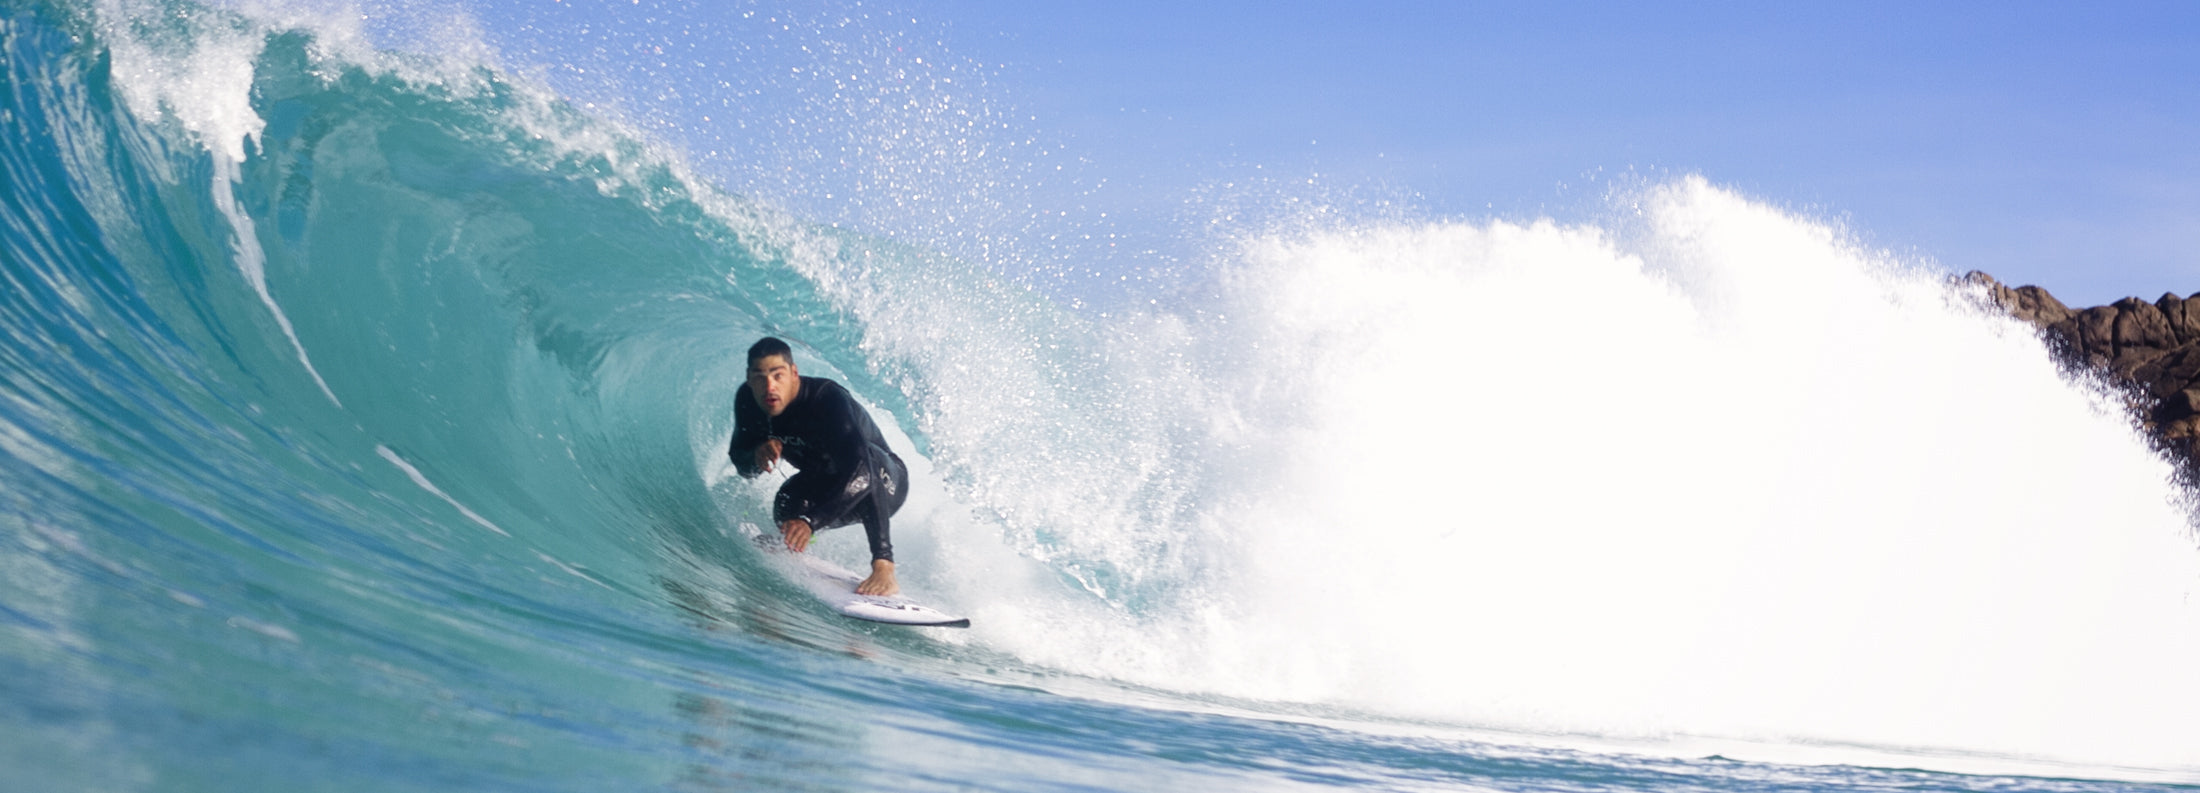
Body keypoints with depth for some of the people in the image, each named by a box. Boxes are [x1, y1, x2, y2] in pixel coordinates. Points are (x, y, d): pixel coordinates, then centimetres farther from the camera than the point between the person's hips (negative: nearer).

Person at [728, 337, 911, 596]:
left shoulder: (827, 398, -36)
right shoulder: (747, 403, -17)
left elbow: (857, 470, -47)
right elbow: (741, 465, -4)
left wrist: (810, 521, -58)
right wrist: (756, 456, -30)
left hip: (884, 484, -5)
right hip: (825, 485, 5)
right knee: (786, 509, -27)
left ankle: (884, 567, -39)